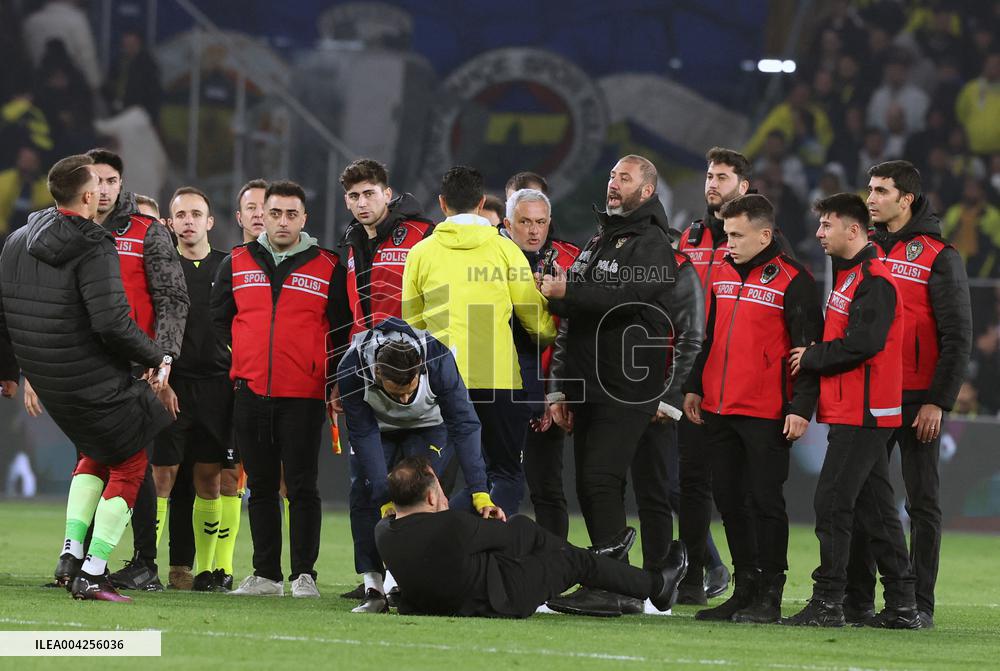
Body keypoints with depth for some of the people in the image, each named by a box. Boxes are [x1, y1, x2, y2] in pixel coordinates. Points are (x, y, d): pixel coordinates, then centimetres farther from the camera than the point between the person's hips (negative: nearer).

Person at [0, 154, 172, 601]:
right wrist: (156, 358, -11)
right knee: (128, 465, 8)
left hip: (46, 380, 8)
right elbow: (112, 323, -26)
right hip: (96, 380, -8)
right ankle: (92, 573, 2)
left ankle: (71, 551, 16)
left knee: (95, 454, 29)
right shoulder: (93, 249, -19)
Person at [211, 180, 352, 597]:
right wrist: (236, 362, 9)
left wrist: (332, 382, 0)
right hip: (250, 392, 3)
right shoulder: (236, 265, 9)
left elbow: (342, 329, 5)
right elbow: (218, 318, 16)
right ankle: (266, 575, 13)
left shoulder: (327, 269, 2)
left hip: (303, 395, -3)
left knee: (302, 487, -3)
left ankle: (303, 574, 1)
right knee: (261, 487, 8)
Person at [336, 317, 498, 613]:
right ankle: (374, 589, -16)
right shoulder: (352, 369, -36)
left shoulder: (438, 359, -38)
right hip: (378, 426, 1)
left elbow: (464, 425, -34)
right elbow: (364, 435, -30)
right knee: (364, 492, -17)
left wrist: (480, 494, -39)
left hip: (429, 426, -1)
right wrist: (385, 499, -36)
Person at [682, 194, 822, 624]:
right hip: (719, 409, 7)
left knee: (764, 500, -4)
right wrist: (694, 387, 20)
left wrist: (801, 408, -15)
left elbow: (808, 348, -11)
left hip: (767, 415, -7)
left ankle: (769, 596, 3)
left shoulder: (792, 281, -8)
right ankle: (745, 590, 17)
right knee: (730, 500, 9)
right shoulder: (723, 274, 14)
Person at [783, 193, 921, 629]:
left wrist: (810, 358, -11)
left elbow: (861, 344, -23)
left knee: (832, 503, -10)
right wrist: (813, 357, 4)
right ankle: (901, 607, 13)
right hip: (855, 413, 10)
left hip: (860, 413, -10)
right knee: (875, 510, 11)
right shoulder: (849, 276, 18)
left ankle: (827, 603, -10)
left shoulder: (874, 281, -13)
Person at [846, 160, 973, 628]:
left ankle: (919, 604, 2)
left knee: (923, 501, 0)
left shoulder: (938, 257, -5)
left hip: (917, 400, -5)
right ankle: (857, 600, 9)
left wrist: (938, 401, -13)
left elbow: (957, 335, -8)